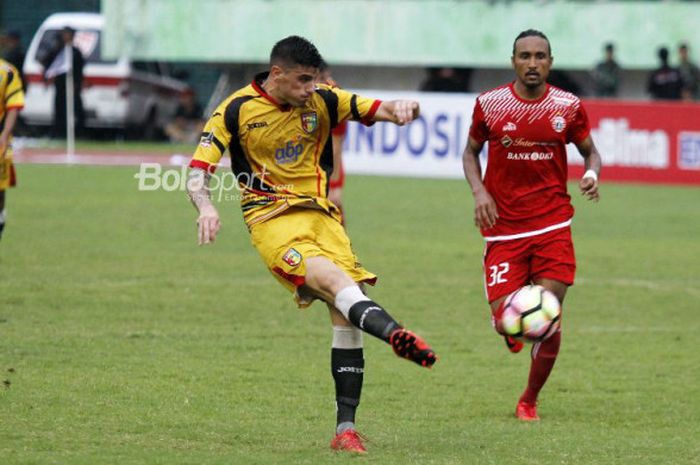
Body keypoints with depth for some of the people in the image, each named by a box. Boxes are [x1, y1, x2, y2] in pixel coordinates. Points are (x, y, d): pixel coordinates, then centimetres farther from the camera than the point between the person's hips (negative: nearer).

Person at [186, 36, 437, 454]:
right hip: (271, 220, -5)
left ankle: (346, 427, -2)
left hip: (320, 215, 5)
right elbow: (199, 170, -6)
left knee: (346, 315, -8)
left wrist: (400, 108, -20)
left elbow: (379, 110, 5)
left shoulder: (322, 101, 6)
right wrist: (205, 206, -27)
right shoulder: (237, 110, -4)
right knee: (334, 280, -32)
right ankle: (395, 333, -63)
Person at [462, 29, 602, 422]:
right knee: (504, 321, -11)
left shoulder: (568, 107, 0)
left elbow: (590, 151, 13)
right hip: (504, 230, 0)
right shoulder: (490, 104, -1)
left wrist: (592, 175, -10)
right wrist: (479, 191, -5)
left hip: (552, 225, 0)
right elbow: (471, 151, 13)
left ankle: (530, 400, 16)